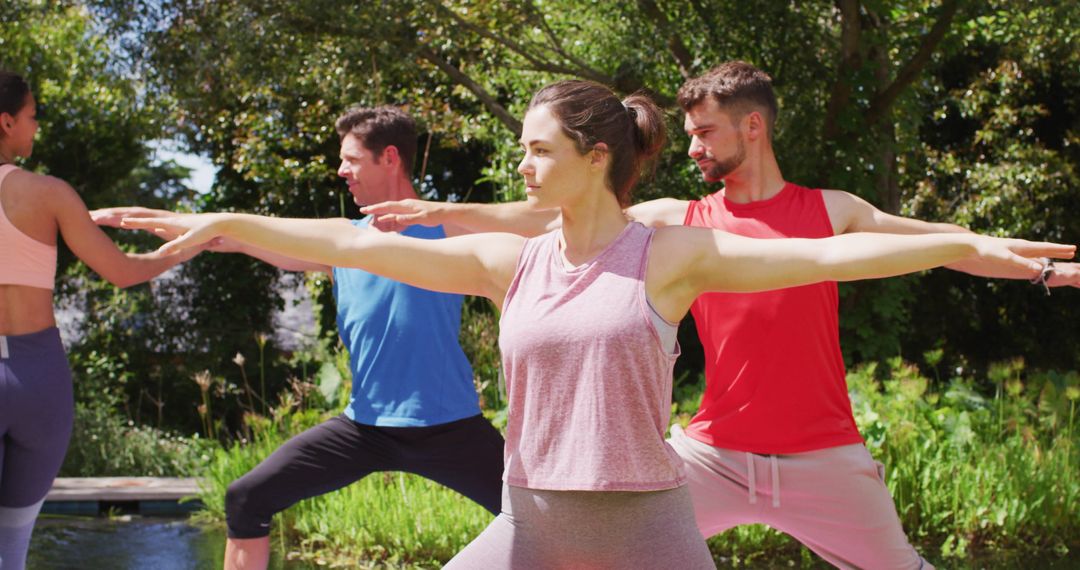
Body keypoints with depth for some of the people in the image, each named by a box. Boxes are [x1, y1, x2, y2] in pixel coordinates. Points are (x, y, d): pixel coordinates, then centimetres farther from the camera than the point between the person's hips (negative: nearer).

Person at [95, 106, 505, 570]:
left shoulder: (446, 228, -2)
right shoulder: (341, 240, 9)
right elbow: (236, 237, 10)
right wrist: (139, 215, 8)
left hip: (447, 427, -4)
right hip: (365, 425, 4)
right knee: (247, 499, 2)